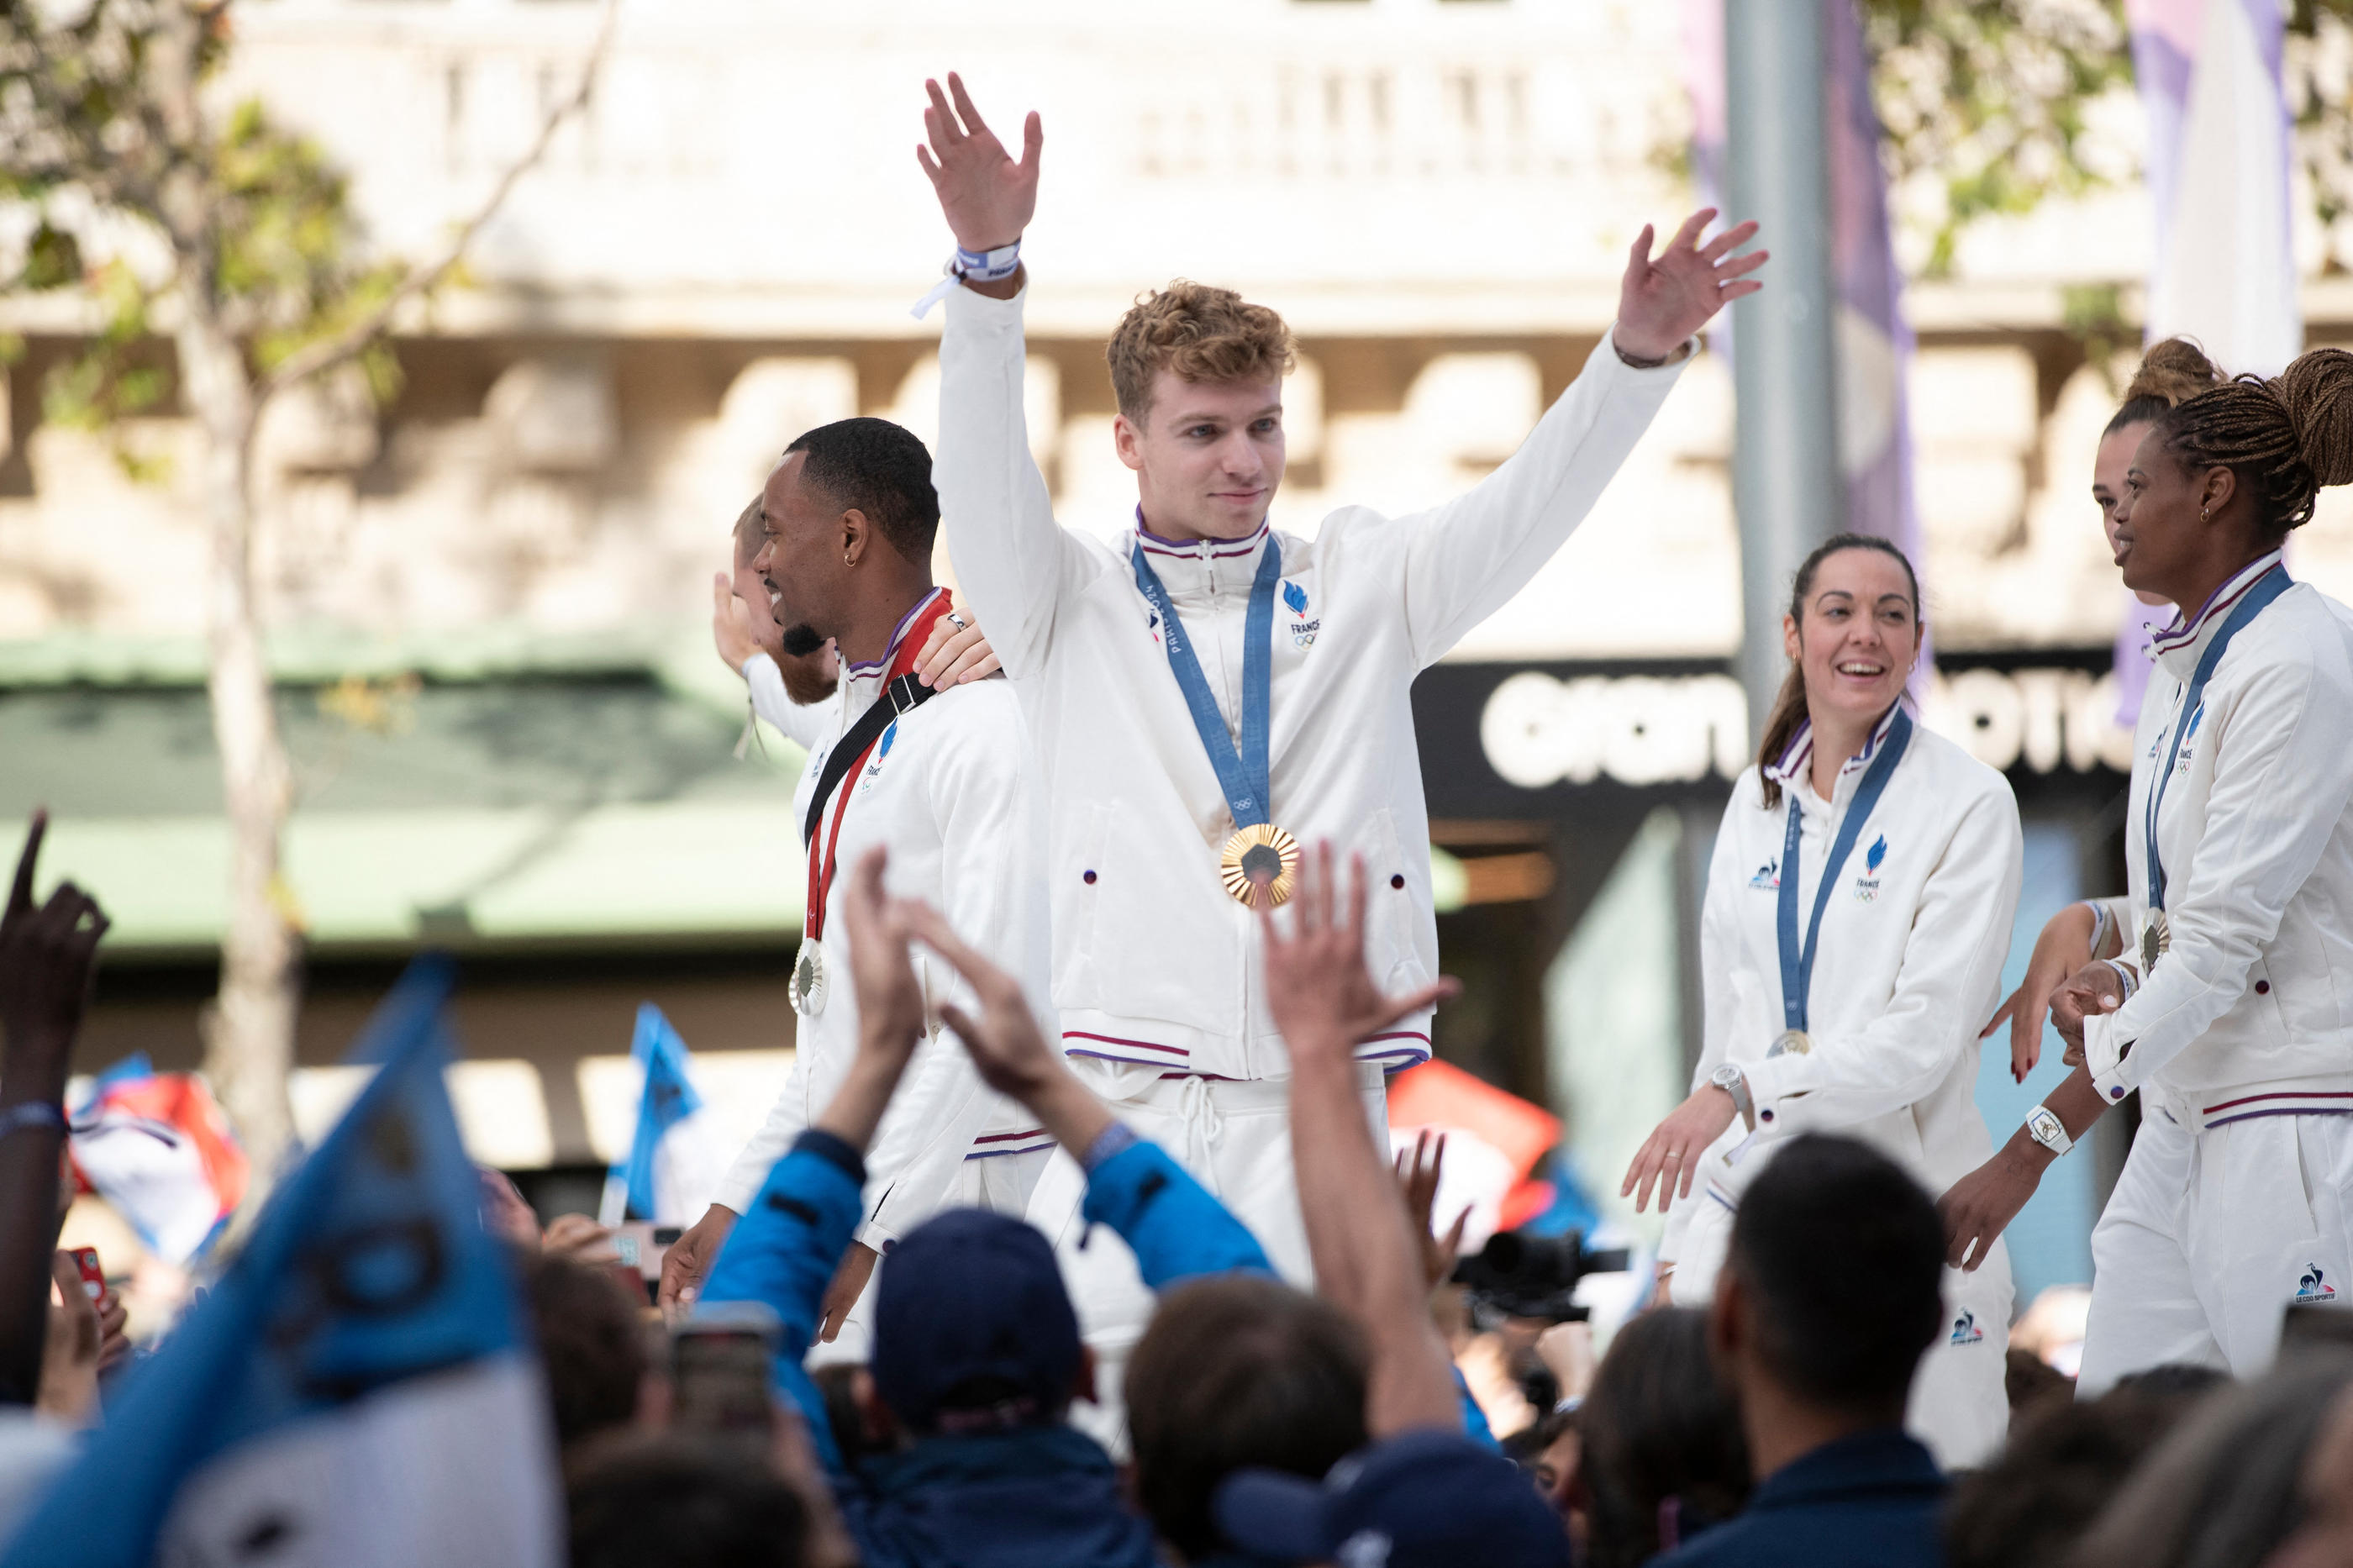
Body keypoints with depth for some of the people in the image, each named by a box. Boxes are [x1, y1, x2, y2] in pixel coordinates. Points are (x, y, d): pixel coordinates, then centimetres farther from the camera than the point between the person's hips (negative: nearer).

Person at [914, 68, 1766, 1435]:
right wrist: (990, 267, -22)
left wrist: (1638, 354, -16)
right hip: (1132, 1110, -1)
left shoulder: (1361, 588, 17)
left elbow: (1527, 509, 3)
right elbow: (986, 475, -4)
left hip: (1324, 1112, 1)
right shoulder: (1074, 608, 13)